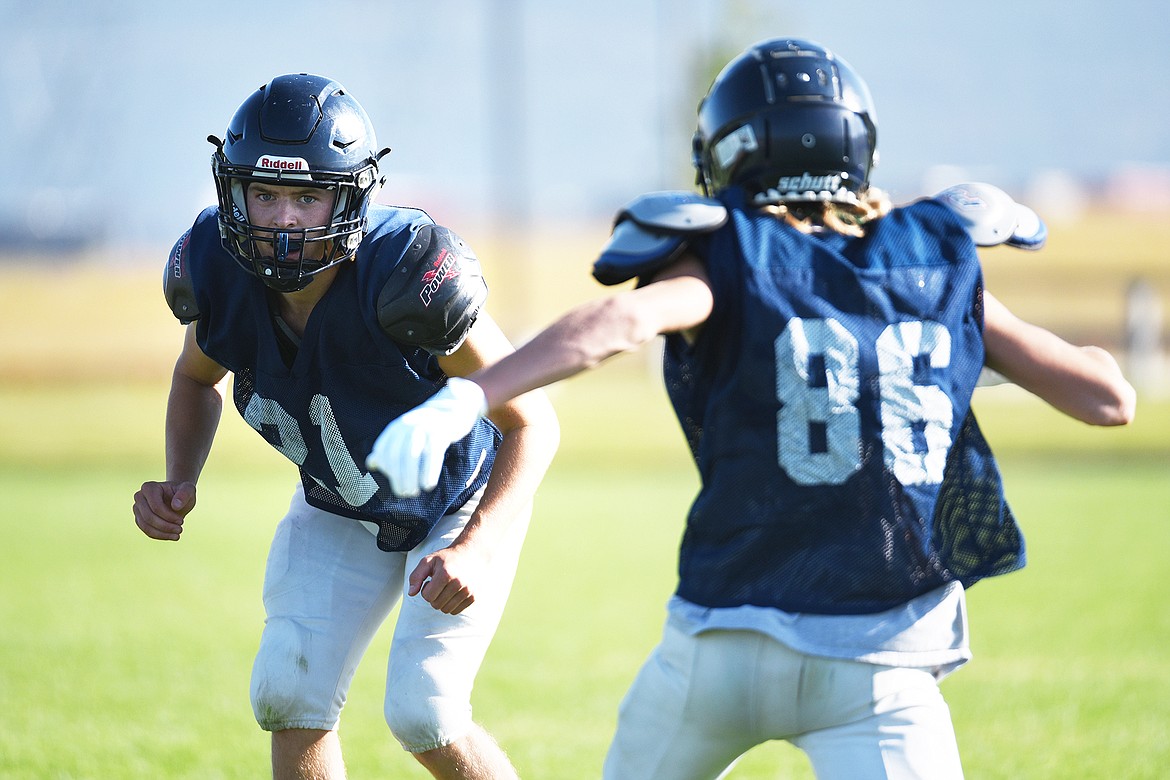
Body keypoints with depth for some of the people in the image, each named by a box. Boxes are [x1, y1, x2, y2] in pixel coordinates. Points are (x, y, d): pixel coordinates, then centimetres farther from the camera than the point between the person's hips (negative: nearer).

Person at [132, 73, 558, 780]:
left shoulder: (408, 278, -37)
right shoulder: (220, 271, -22)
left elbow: (533, 423, -26)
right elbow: (198, 376, 5)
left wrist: (475, 548, -38)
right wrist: (179, 483, -12)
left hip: (462, 501, -5)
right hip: (340, 509, 5)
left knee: (424, 714, -14)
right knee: (290, 695, -6)